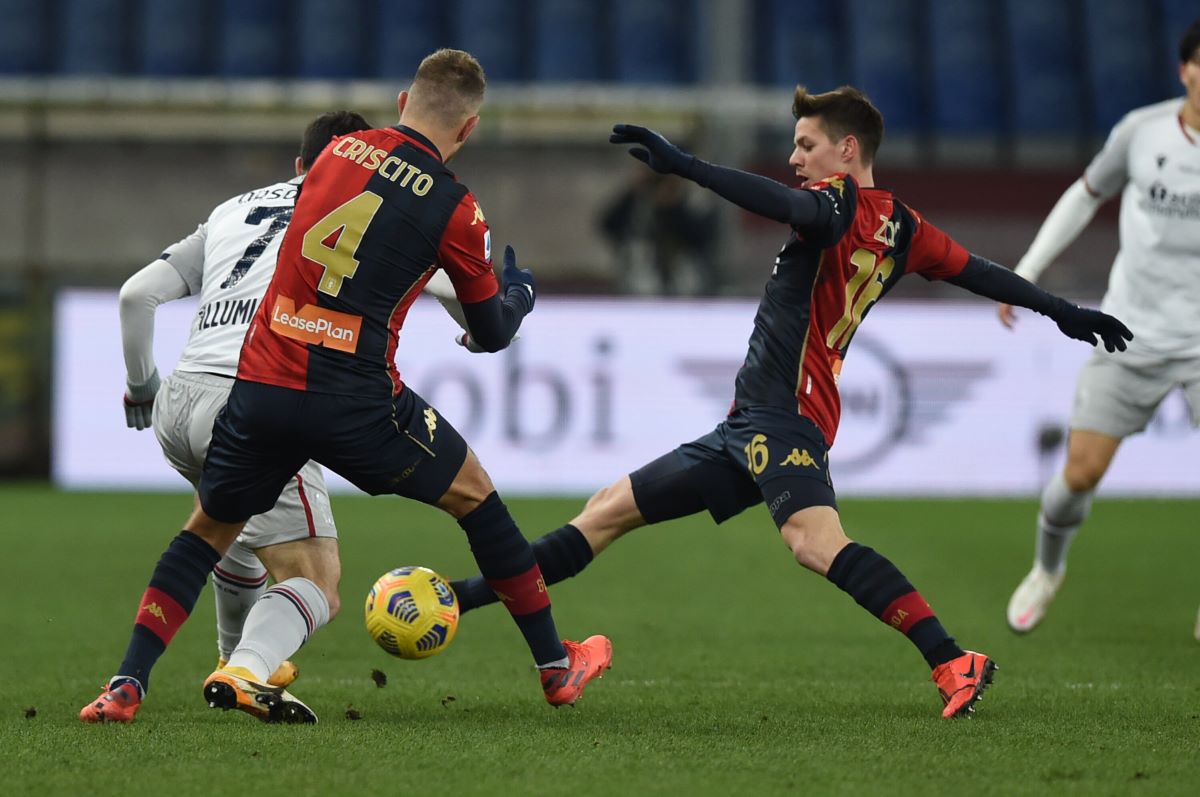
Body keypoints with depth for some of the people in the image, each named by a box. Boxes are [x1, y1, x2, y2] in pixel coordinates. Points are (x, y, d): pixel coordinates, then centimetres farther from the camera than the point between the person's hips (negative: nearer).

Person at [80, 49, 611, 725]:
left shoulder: (341, 150, 8)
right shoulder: (453, 207, -4)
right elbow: (493, 333, 7)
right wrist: (520, 293, 30)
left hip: (260, 386, 3)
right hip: (355, 402, -3)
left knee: (209, 530, 21)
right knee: (474, 494, 19)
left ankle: (127, 682, 7)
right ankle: (557, 668, 27)